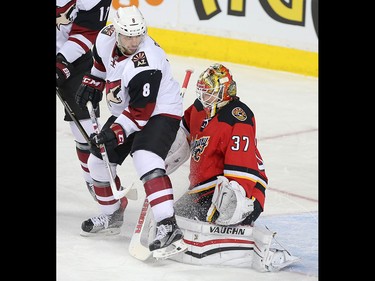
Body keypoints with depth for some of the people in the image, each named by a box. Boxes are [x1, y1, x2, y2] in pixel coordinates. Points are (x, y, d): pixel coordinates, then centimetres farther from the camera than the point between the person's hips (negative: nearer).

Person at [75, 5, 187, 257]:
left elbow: (141, 111, -29)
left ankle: (168, 226, -39)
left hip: (159, 112, -9)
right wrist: (91, 83, 17)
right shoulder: (106, 38, -10)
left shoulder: (146, 64, -33)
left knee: (146, 161, -31)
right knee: (99, 162, 12)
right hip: (125, 112, 9)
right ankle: (112, 216, 34)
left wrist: (117, 131, -30)